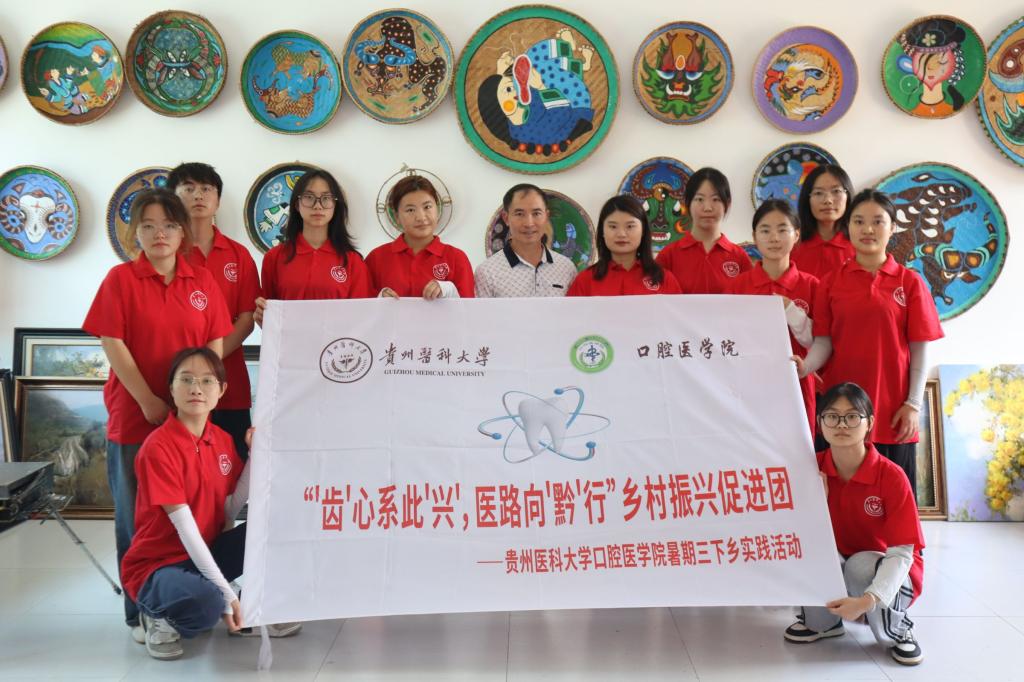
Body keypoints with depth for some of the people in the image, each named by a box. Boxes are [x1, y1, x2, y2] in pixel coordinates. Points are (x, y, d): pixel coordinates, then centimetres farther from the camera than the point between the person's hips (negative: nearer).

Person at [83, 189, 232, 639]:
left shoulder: (203, 281, 6)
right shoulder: (121, 278, -1)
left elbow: (216, 344, 6)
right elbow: (112, 344, -7)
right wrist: (149, 401, -11)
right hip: (134, 417, -2)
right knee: (137, 518, 8)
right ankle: (141, 614, 20)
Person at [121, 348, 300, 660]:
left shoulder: (222, 439, 1)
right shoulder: (158, 447, -21)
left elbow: (231, 508, -3)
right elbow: (184, 526, -25)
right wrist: (226, 592, -28)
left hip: (209, 552, 7)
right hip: (157, 564, -6)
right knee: (207, 602, -38)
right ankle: (161, 616, -2)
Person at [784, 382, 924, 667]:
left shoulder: (891, 476, -23)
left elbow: (902, 552, -26)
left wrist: (868, 600, -40)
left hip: (884, 572, -3)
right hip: (833, 569, 3)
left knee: (860, 566, -35)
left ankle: (897, 632, -2)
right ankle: (820, 621, 3)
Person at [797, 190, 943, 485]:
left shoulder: (909, 282, 3)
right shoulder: (831, 282, 5)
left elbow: (919, 348, 1)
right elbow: (824, 340, 1)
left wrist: (914, 404, -5)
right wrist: (805, 366, -19)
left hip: (893, 409, 0)